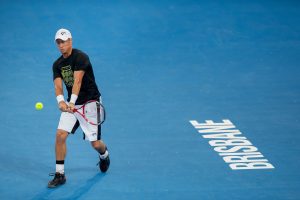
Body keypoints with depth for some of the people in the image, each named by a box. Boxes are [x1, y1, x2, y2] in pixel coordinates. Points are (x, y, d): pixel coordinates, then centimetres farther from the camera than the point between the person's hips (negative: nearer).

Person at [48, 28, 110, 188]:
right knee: (60, 135, -13)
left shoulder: (80, 57, -17)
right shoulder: (57, 64, 3)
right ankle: (59, 174, -4)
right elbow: (58, 86, -10)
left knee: (95, 144, -1)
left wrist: (72, 102, -41)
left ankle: (104, 155, 37)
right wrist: (61, 101, -32)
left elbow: (77, 81, -29)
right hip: (71, 105, 5)